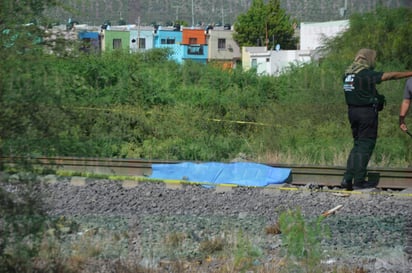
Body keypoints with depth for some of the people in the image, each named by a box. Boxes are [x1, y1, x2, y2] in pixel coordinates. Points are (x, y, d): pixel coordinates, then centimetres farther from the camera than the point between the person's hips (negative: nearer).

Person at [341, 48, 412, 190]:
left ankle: (347, 179, 8)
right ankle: (359, 181, 0)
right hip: (367, 111, -8)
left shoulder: (348, 73, 9)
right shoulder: (366, 74, -14)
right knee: (366, 144, 0)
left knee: (358, 144, 15)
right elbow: (392, 75, -11)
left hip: (352, 110, 8)